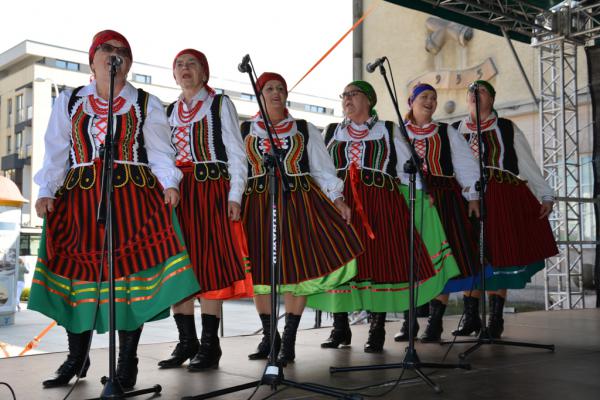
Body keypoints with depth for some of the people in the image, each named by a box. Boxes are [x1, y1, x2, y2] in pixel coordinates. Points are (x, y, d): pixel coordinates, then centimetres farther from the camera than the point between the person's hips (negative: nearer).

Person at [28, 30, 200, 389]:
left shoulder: (146, 104, 12)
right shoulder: (68, 102, 16)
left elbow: (160, 153, 5)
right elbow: (56, 153, 12)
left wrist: (169, 183, -12)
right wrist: (47, 191, 0)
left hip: (133, 197, -2)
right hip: (79, 199, 2)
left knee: (131, 273, -5)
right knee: (79, 271, 2)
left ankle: (128, 363, 6)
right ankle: (77, 359, 17)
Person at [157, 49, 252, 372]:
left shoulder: (220, 104, 6)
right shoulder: (170, 111, 19)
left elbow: (236, 153, 1)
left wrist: (234, 196, -10)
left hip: (211, 190, -4)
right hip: (176, 193, 5)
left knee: (209, 262, -8)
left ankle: (209, 344, -2)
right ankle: (186, 342, 10)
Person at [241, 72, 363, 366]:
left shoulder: (305, 130, 13)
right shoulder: (244, 130, 11)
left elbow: (322, 167, 10)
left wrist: (336, 198, 0)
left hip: (298, 202, 0)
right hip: (257, 204, 0)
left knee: (298, 267, -6)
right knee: (259, 269, 2)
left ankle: (289, 340, 3)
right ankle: (268, 335, 19)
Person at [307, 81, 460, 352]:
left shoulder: (388, 131, 13)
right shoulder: (330, 133, 18)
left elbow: (407, 168, 12)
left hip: (380, 204, -2)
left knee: (379, 261, -7)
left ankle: (377, 330, 3)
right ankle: (340, 328, 11)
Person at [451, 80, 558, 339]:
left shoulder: (507, 129, 8)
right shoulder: (454, 131, 13)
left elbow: (528, 164, 6)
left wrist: (545, 195, 2)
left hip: (502, 199, -1)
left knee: (499, 258, -1)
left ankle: (496, 321, 9)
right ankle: (471, 318, 12)